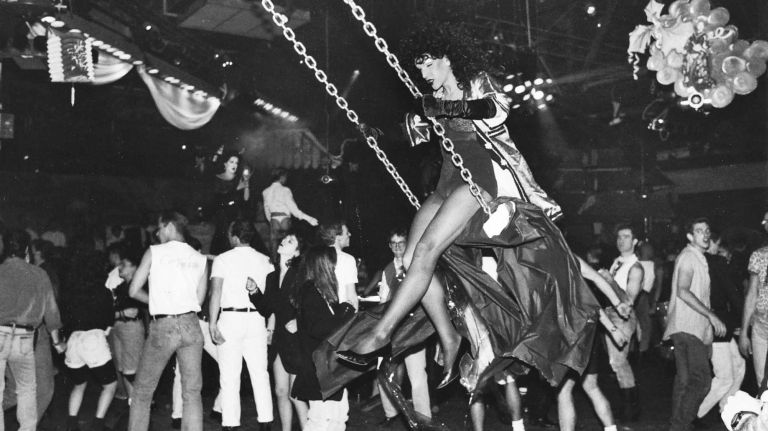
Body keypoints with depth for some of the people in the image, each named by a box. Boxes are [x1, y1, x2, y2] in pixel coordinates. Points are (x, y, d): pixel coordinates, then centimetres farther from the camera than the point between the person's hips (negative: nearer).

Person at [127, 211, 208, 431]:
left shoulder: (154, 252, 0)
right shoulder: (199, 258, 9)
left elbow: (134, 291, 3)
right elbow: (199, 299, 8)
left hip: (162, 327, -3)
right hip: (190, 325, 3)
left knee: (142, 391, 11)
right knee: (192, 392, 6)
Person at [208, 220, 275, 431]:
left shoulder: (222, 259, -2)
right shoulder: (265, 261, 7)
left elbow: (216, 293, -9)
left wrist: (213, 324, -9)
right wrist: (271, 326, 9)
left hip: (229, 318, -3)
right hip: (256, 319, 3)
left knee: (229, 377, 1)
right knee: (260, 374, 8)